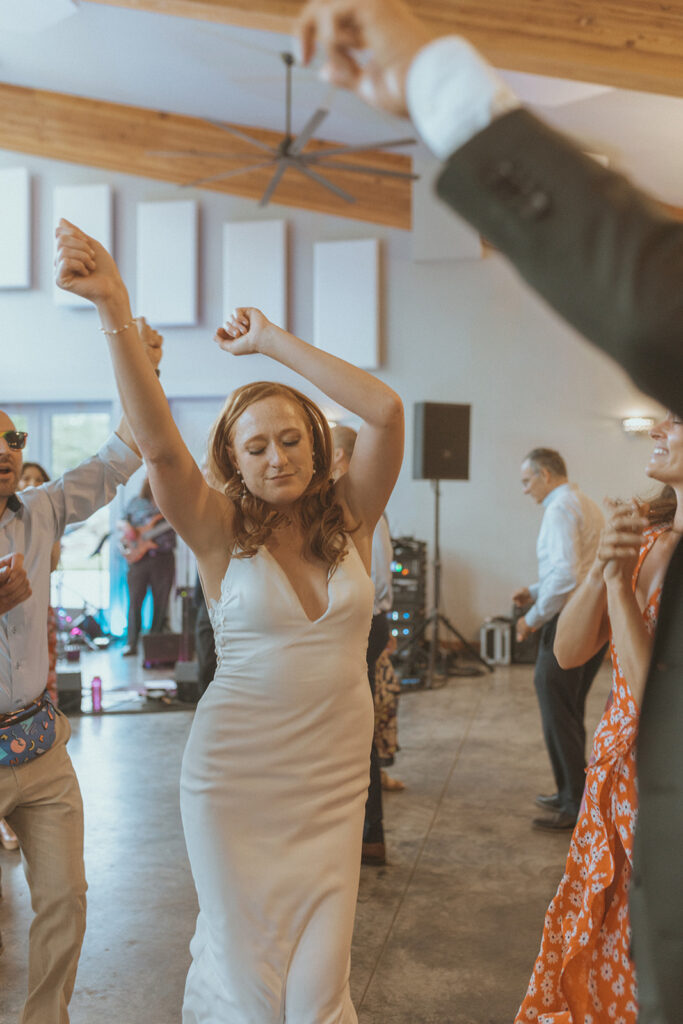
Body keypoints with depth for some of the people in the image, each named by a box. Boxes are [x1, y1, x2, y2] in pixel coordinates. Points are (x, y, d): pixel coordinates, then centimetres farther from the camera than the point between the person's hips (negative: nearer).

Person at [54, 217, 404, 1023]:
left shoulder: (348, 521, -2)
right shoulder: (220, 533, -8)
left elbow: (385, 410, -14)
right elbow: (157, 444, -25)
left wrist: (272, 341, -14)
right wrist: (116, 315, -36)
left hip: (334, 775, 2)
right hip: (235, 773, -2)